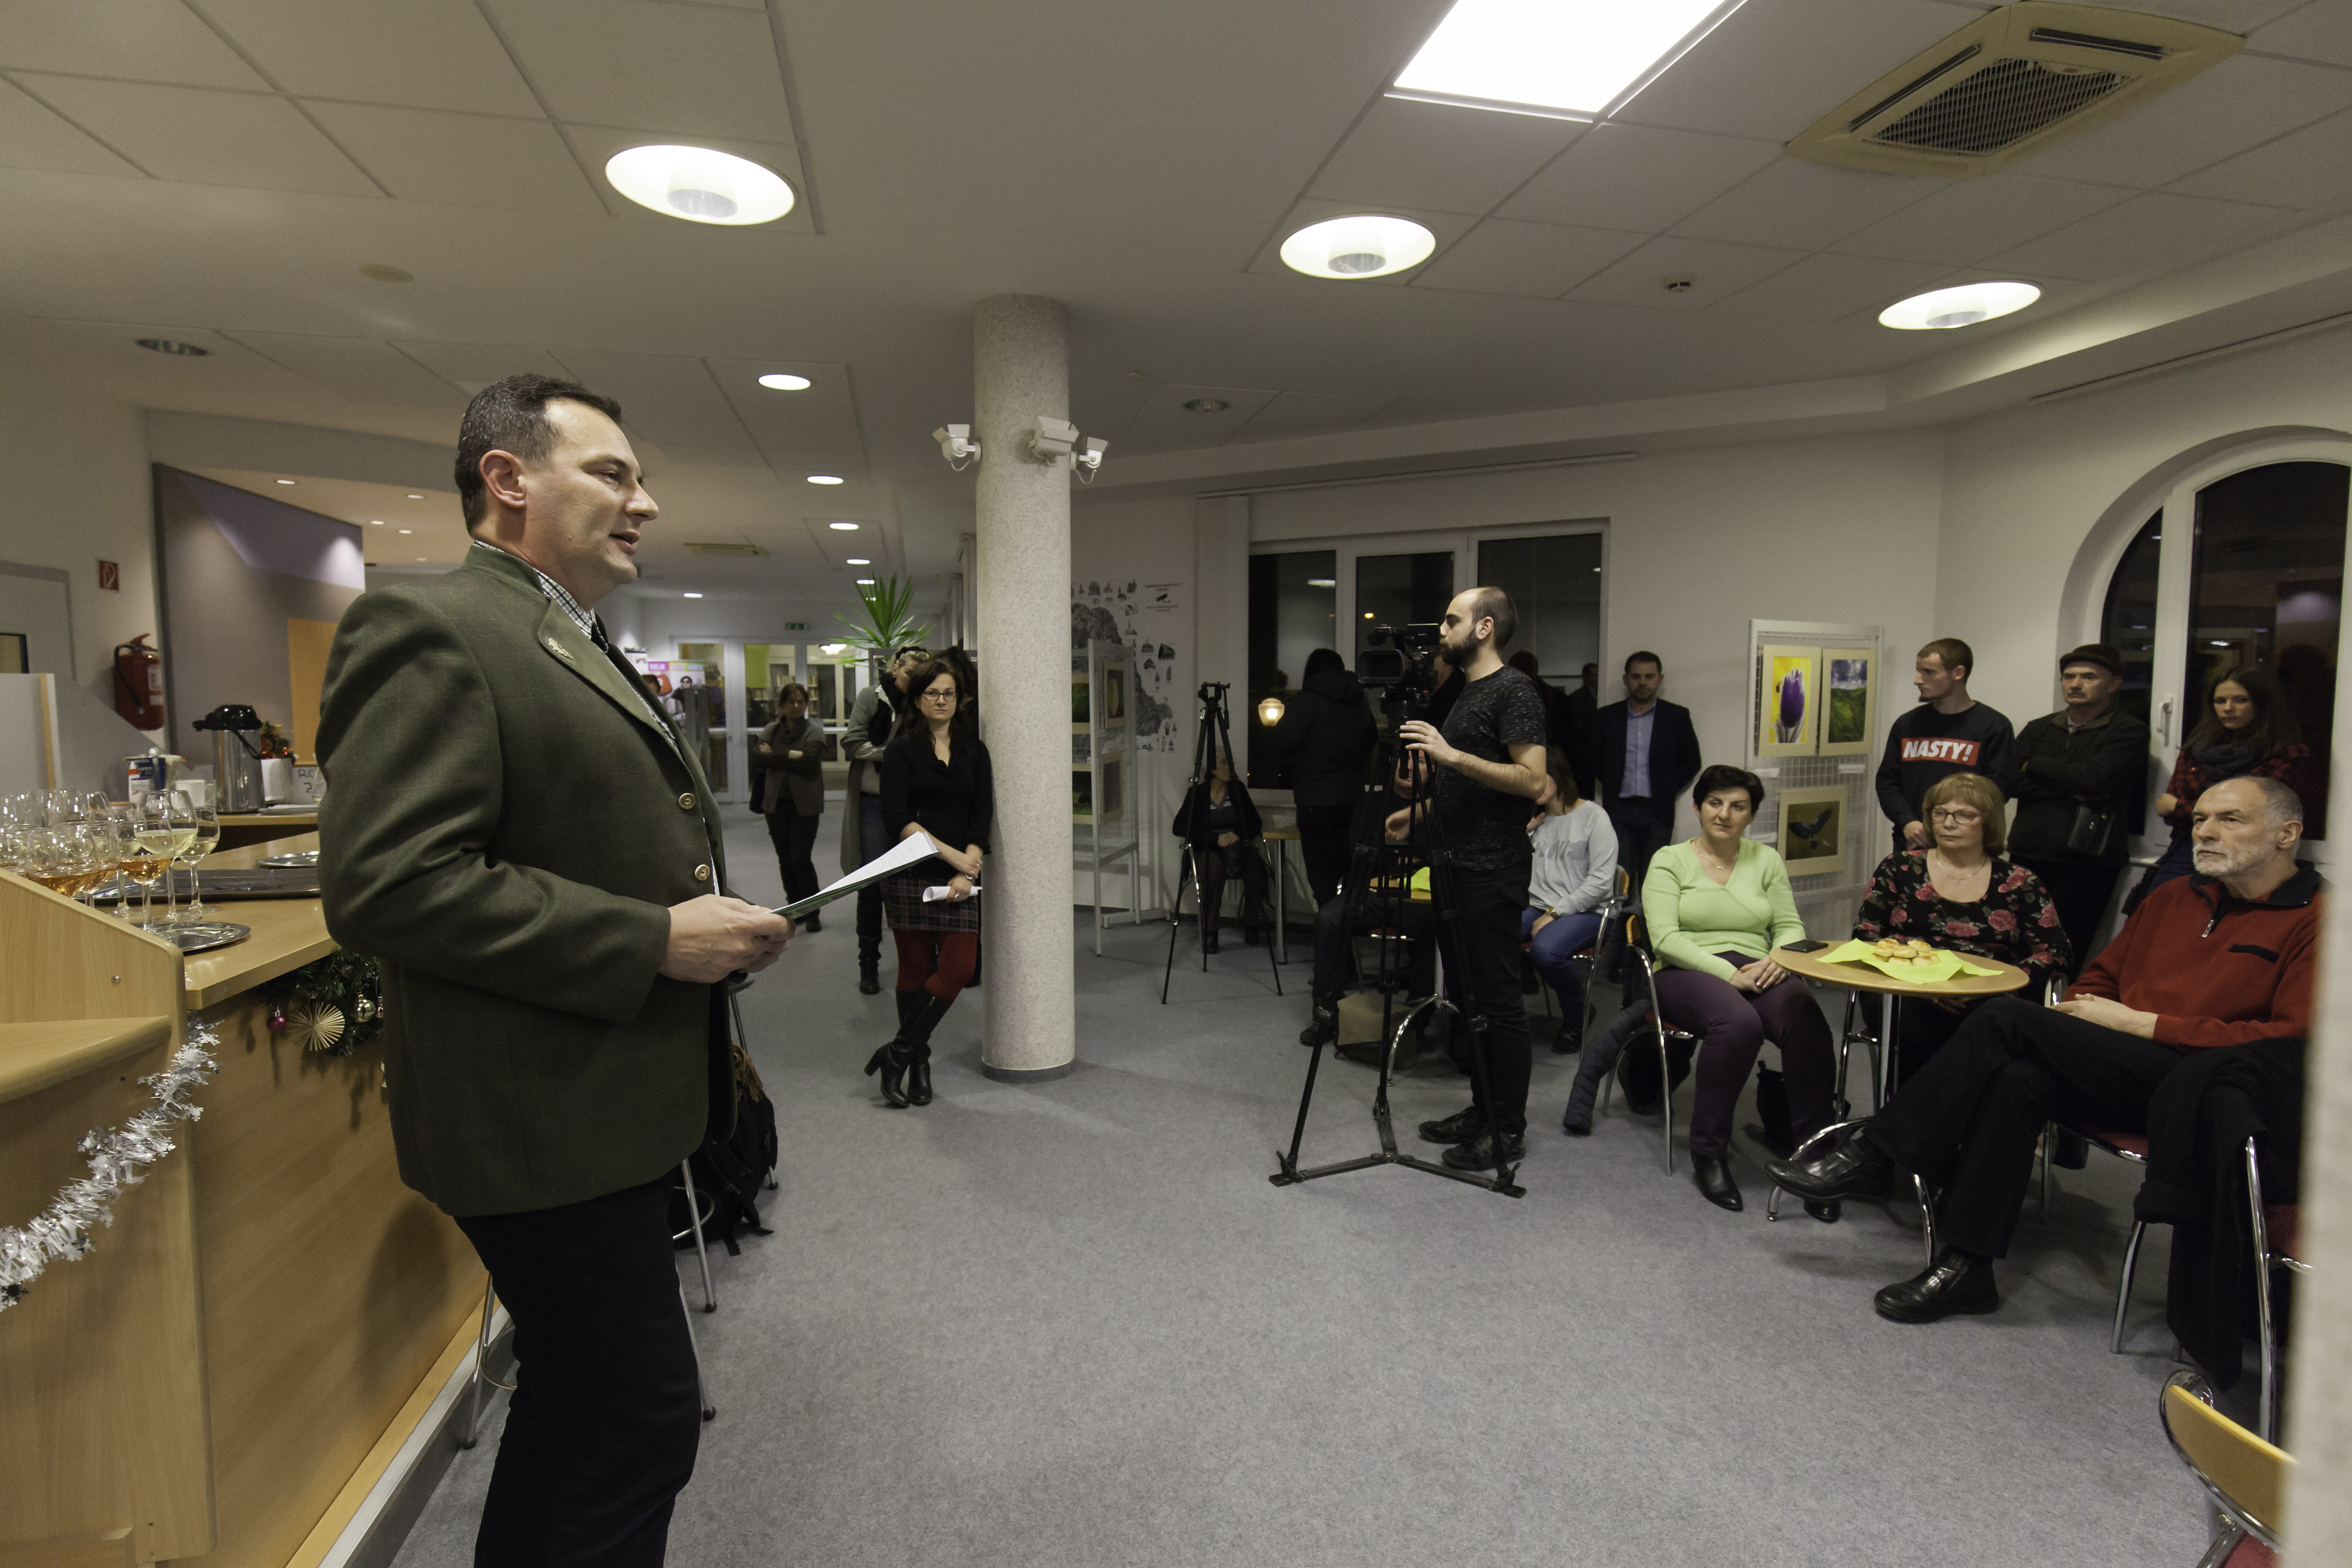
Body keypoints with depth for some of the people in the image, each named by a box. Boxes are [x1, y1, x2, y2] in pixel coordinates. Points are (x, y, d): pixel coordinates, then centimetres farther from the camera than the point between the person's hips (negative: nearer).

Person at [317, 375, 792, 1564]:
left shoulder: (586, 650, 17)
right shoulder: (428, 630, -14)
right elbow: (386, 885, -24)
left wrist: (716, 920, 8)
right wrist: (654, 941, -23)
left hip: (609, 1109, 10)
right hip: (544, 1121, -10)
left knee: (578, 1409, 23)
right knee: (641, 1420, 0)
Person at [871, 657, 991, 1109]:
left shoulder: (974, 751, 11)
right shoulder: (902, 750, 1)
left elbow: (983, 816, 4)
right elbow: (896, 819, -9)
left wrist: (968, 869, -11)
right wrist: (950, 853, -16)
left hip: (959, 877, 3)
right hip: (910, 873, -3)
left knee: (959, 968, -7)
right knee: (915, 969, 4)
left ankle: (898, 1053, 8)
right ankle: (916, 1061, 20)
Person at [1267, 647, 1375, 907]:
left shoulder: (1307, 700, -10)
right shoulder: (1360, 702, 9)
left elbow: (1280, 745, -12)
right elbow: (1369, 745, 21)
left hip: (1317, 804, -6)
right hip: (1353, 799, 6)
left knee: (1322, 878, -2)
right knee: (1348, 873, 13)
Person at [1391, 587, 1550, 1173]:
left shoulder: (1513, 691, -12)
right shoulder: (1467, 691, 17)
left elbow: (1533, 781, -22)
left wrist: (1452, 755, -24)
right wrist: (1419, 810, 15)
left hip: (1493, 872, -10)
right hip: (1458, 864, 10)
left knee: (1497, 1001, -2)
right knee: (1467, 994, 15)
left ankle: (1508, 1130, 9)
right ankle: (1481, 1110, 26)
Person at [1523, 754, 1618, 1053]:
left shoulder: (1593, 816, 0)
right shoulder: (1534, 819, 17)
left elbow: (1601, 882, -9)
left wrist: (1554, 913, -13)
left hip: (1584, 911, -4)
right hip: (1536, 906, 5)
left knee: (1545, 950, -36)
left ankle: (1576, 1017, -5)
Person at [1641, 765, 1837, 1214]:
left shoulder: (1766, 859, 17)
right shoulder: (1670, 860, 4)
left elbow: (1791, 926, 12)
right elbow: (1665, 937, -8)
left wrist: (1778, 960, -12)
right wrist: (1727, 973, -18)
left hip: (1757, 971, 4)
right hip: (1689, 973, -3)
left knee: (1808, 1025, -31)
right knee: (1739, 1023, -37)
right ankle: (1708, 1155, -19)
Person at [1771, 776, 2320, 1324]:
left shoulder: (2313, 919, 0)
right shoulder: (2176, 897, 22)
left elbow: (2292, 1037, -12)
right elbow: (2099, 980, 25)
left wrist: (2141, 1023, -13)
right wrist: (2060, 1033, 4)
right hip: (2129, 1075, 6)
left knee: (2005, 1017, -25)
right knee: (2016, 1080, -27)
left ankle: (1872, 1155, -20)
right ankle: (1965, 1268, -21)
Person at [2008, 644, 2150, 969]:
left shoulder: (2129, 732, 4)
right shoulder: (2039, 729, 17)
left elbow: (2093, 778, -13)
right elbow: (2011, 782, 3)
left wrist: (2035, 765, 1)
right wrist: (2071, 792, -9)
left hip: (2085, 861, -4)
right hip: (2029, 855, 4)